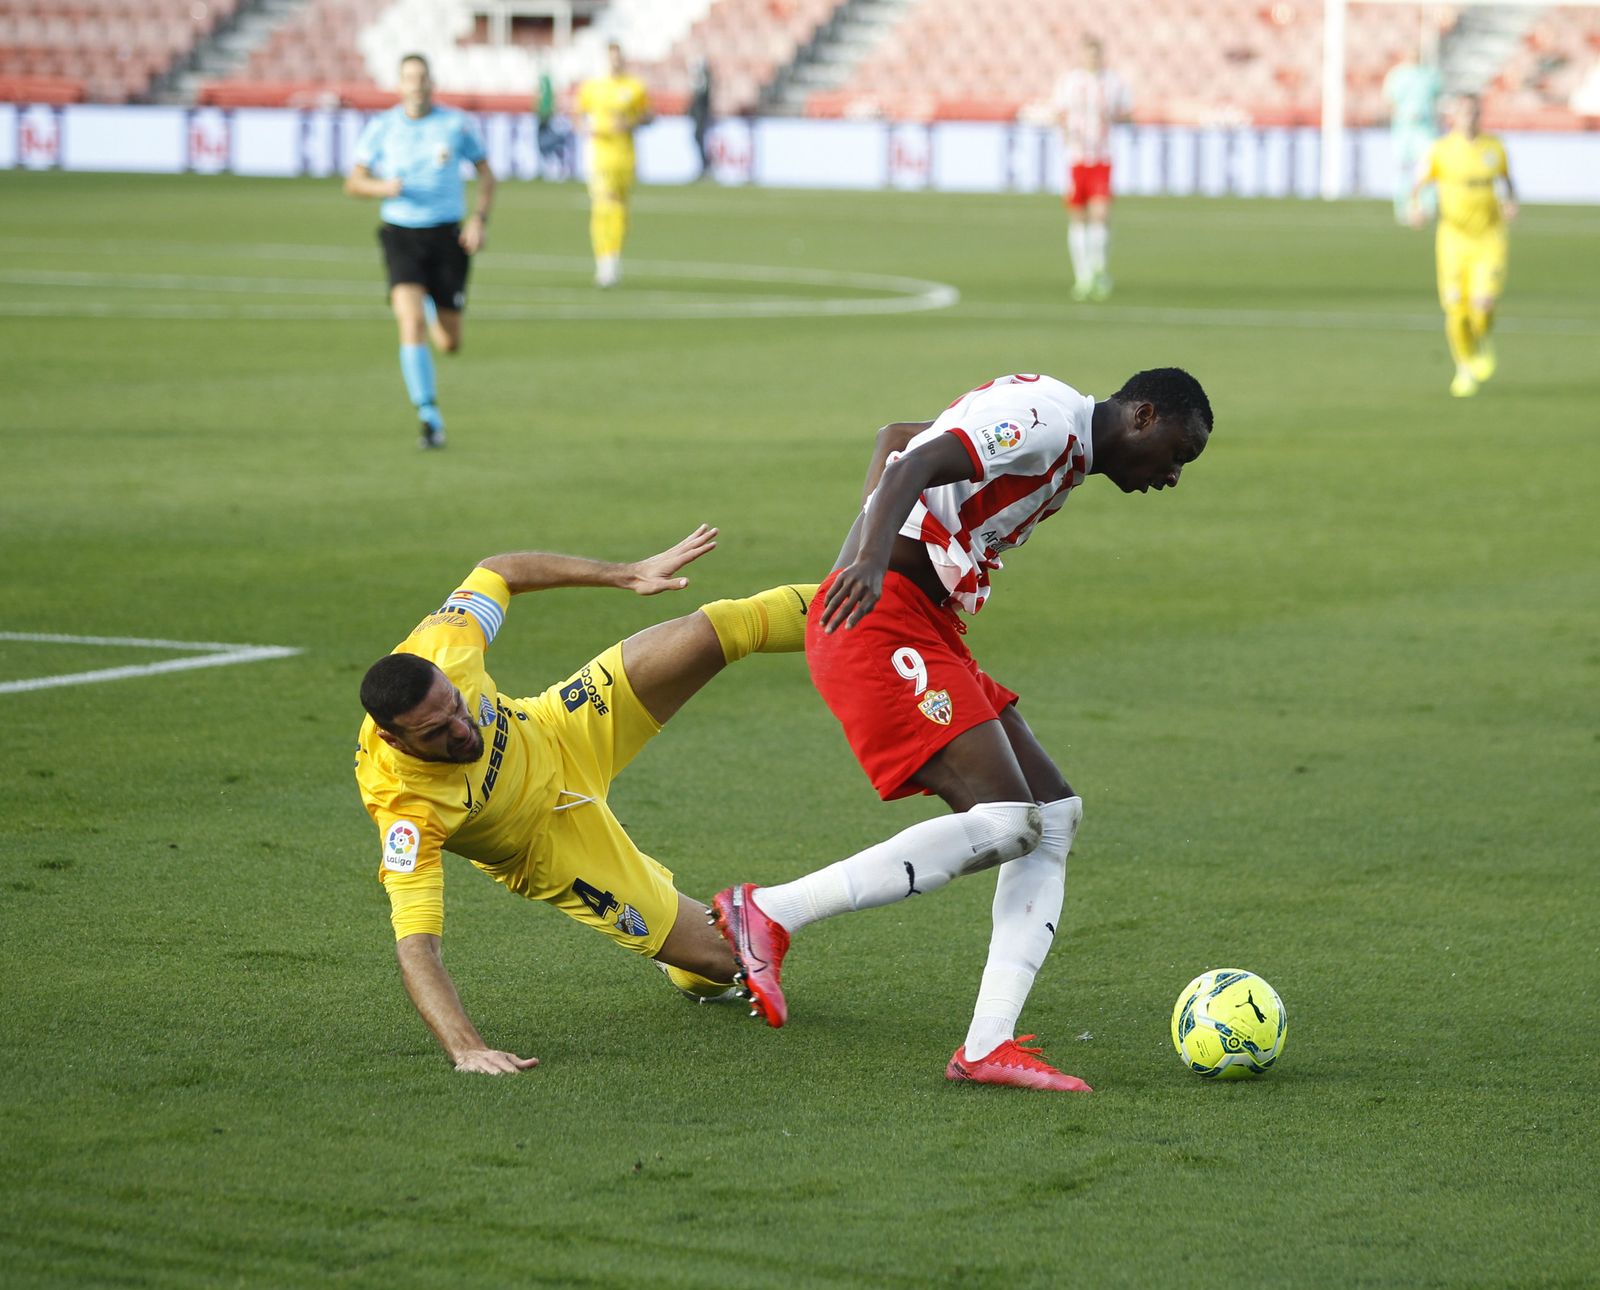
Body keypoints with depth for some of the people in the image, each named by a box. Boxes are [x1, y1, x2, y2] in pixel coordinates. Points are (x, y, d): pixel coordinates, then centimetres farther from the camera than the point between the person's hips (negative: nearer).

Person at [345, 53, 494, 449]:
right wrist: (383, 187, -16)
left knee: (449, 344, 5)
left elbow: (486, 174, 10)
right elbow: (354, 182, 6)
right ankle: (430, 417, -19)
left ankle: (434, 312, 44)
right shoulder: (381, 127, 0)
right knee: (411, 323, -23)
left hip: (447, 237, 1)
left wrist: (479, 219, -5)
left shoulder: (457, 124, 1)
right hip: (401, 234, -1)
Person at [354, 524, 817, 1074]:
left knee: (722, 628, -4)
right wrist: (465, 1049, -60)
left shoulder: (435, 655, -31)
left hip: (555, 734, 4)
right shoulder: (407, 811, -43)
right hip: (549, 846, -4)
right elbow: (415, 946, -46)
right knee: (717, 965, -3)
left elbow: (497, 573, -11)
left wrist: (627, 573, -11)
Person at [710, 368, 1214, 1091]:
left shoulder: (1066, 456, 24)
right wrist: (872, 560, -41)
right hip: (879, 619, -11)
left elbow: (896, 434, 35)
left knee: (1055, 816, 3)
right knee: (1006, 822, -19)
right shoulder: (1045, 415, -8)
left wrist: (863, 552, 30)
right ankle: (770, 914, -14)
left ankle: (987, 1046, -3)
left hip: (926, 634, 11)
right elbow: (912, 464, -25)